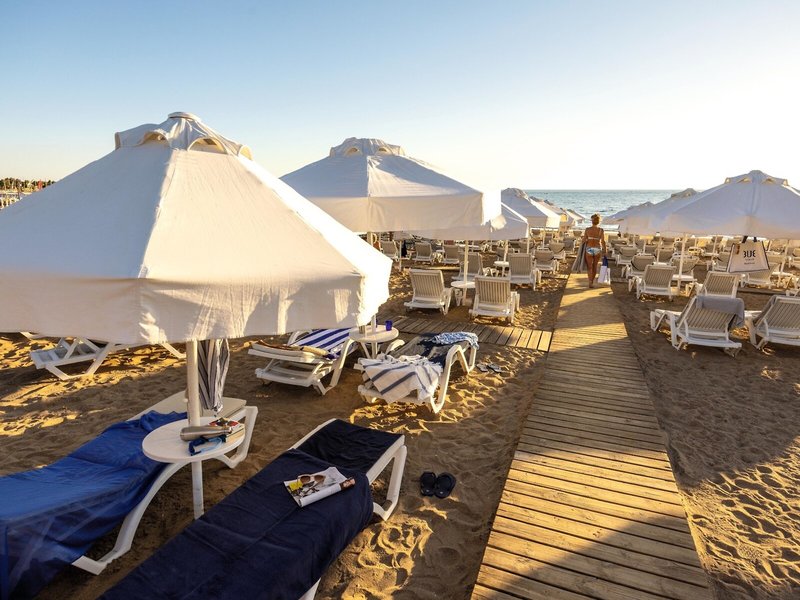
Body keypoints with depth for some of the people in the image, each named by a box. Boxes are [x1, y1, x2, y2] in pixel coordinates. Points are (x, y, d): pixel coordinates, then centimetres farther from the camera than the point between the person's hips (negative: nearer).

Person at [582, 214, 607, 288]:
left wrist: (583, 249, 12)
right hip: (597, 249, 1)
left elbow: (584, 240, -2)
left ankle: (590, 282, -13)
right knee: (595, 266, 17)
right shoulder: (601, 230, -5)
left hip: (589, 249, -1)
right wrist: (604, 251, -3)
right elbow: (603, 241, -9)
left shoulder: (587, 229, -5)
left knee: (589, 267, 4)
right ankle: (592, 281, 27)